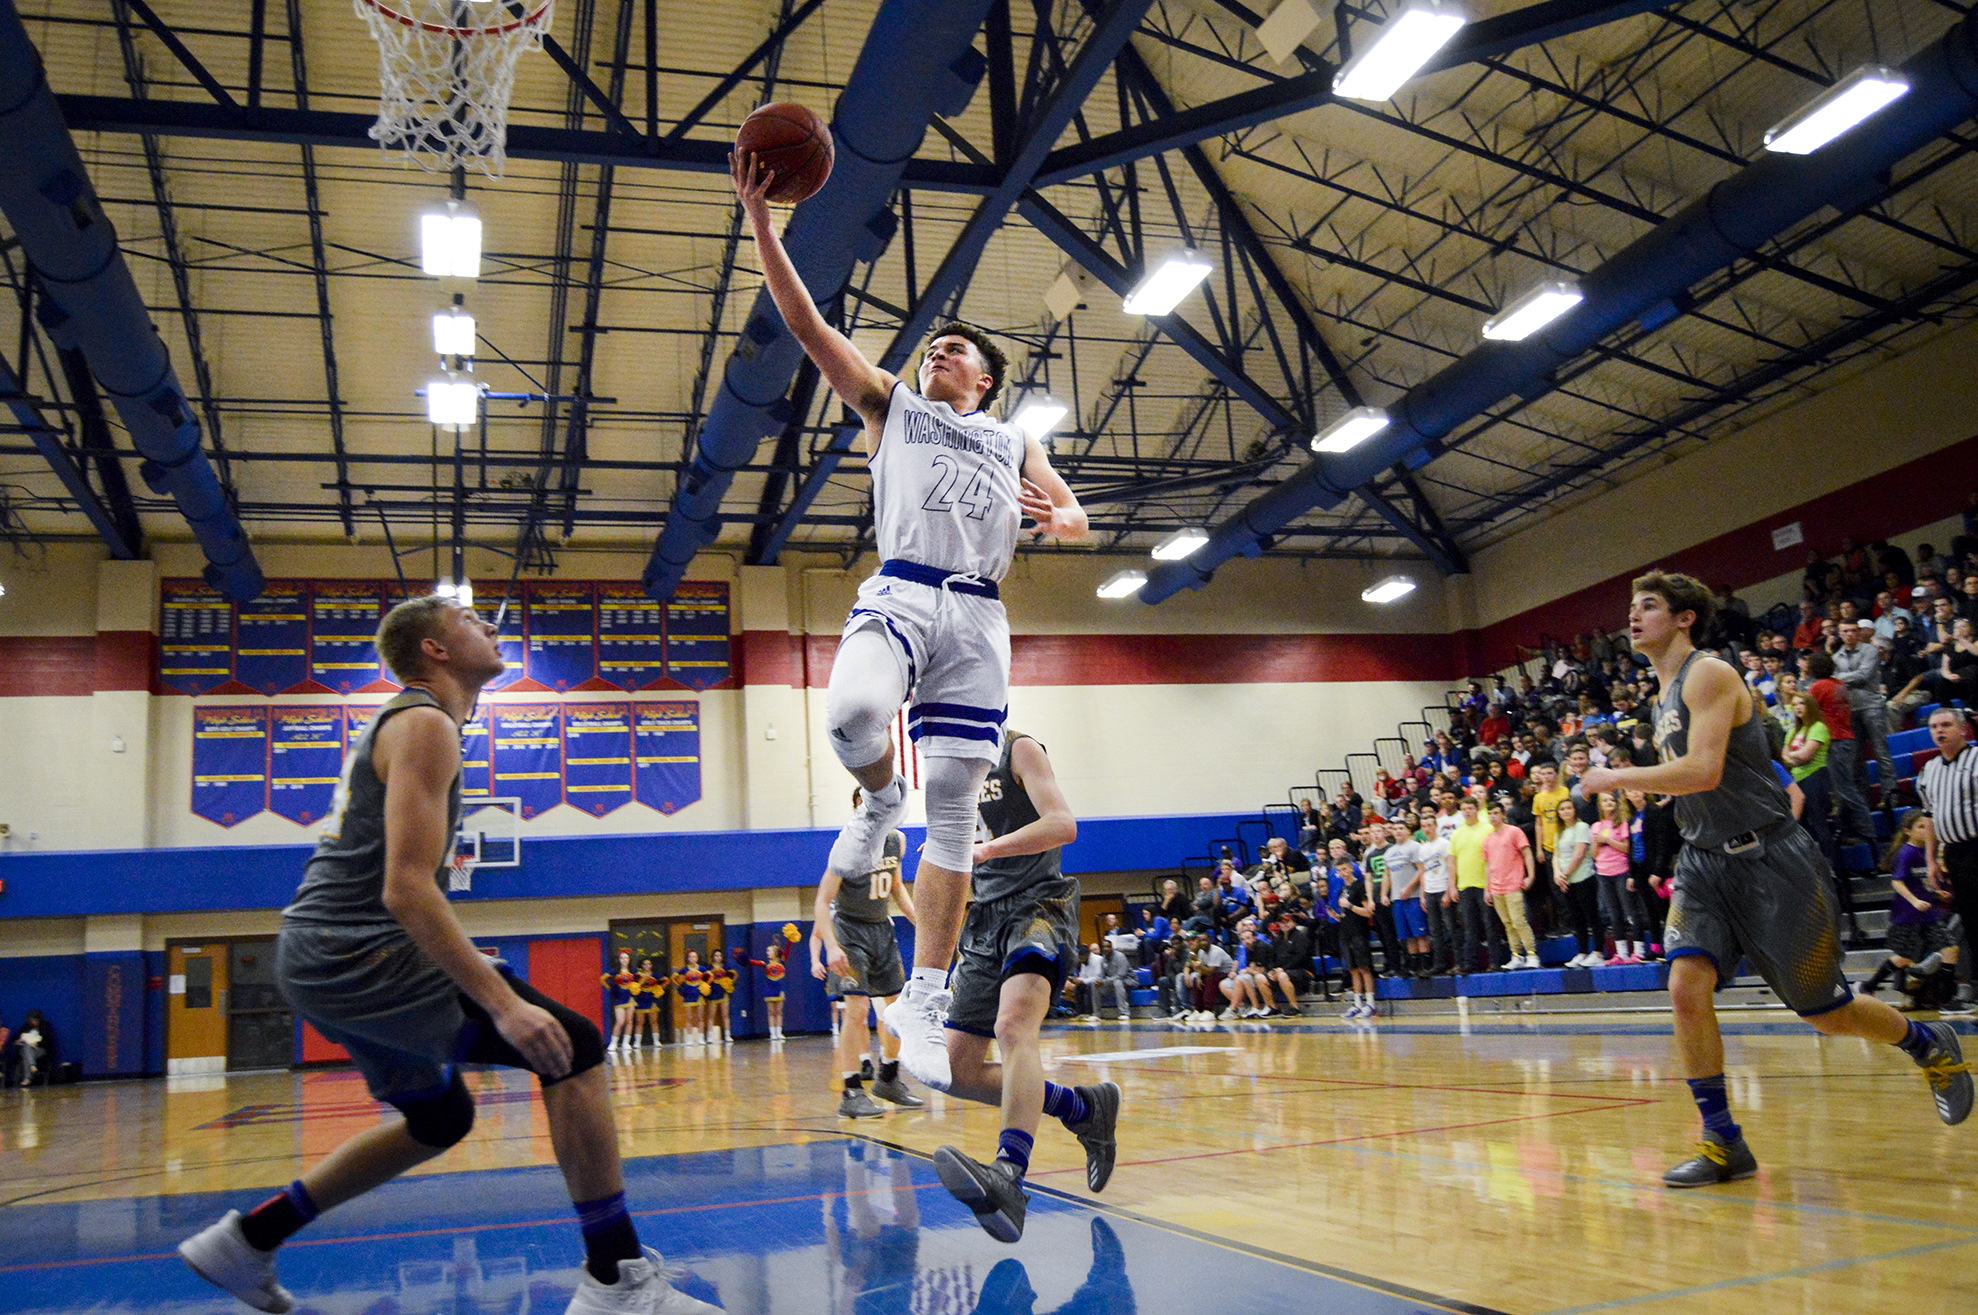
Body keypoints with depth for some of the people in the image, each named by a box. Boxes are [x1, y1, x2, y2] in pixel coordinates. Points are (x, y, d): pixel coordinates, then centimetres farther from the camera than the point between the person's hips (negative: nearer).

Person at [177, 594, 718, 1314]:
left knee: (440, 1117, 24)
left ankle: (247, 1238, 30)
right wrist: (500, 1002, -27)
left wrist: (462, 964, 29)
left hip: (320, 956, 11)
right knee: (574, 1045, -14)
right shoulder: (425, 724, -12)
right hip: (355, 955, -11)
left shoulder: (399, 721, 20)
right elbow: (407, 888, -23)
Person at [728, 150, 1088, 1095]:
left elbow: (1074, 514, 19)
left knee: (954, 814, -4)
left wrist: (1058, 518, -6)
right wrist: (759, 218, 2)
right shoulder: (890, 405, 21)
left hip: (978, 618, 2)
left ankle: (923, 1000, 3)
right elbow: (807, 324, 11)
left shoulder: (1015, 443, 29)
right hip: (900, 594, -2)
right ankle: (879, 799, -1)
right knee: (852, 715, -36)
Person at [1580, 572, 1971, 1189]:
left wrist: (1618, 777, -18)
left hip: (1768, 858, -7)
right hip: (1704, 861, 7)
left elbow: (1705, 771, -26)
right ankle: (1722, 1142, -3)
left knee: (1824, 1010, 4)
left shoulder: (1707, 674, -14)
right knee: (1686, 987, -12)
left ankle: (1931, 1047, 34)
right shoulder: (1664, 696, 14)